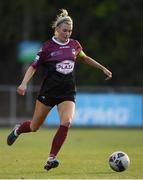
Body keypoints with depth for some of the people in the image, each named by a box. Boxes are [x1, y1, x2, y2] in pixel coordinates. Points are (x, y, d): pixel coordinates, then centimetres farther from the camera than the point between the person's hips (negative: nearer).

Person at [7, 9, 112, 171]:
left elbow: (85, 58, 26)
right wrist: (24, 84, -20)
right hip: (48, 91, -2)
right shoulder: (48, 47, -7)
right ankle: (18, 130, 44)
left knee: (66, 122, -22)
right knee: (34, 127, 8)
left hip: (67, 92, 3)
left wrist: (103, 68, 28)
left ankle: (52, 158, -15)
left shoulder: (74, 45, 5)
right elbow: (33, 67, -6)